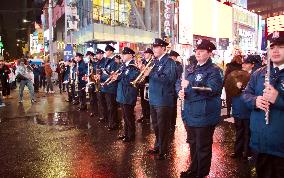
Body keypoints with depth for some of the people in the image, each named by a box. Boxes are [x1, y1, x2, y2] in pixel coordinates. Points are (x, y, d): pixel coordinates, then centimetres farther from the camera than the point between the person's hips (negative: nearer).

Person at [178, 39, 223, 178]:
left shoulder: (214, 71, -11)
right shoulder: (192, 69, 14)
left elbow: (211, 90, -25)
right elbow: (180, 82, 12)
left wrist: (189, 86, -23)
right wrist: (180, 90, -12)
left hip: (204, 116, -8)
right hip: (190, 114, 8)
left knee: (203, 147, 7)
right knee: (193, 144, 22)